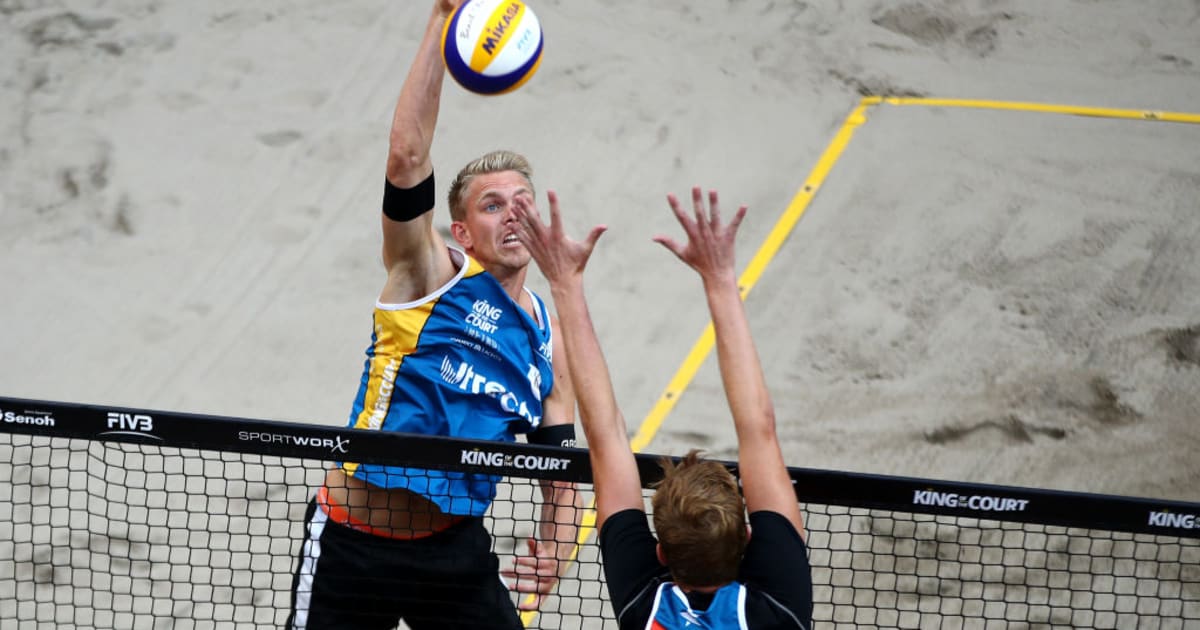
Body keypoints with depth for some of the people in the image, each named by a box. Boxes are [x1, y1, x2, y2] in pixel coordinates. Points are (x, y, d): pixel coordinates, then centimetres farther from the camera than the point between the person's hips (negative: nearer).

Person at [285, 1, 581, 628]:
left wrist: (551, 551, -13)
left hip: (454, 549, 4)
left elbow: (560, 475, 10)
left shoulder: (547, 340, 6)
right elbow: (406, 154, -22)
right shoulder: (434, 275, -6)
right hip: (352, 544, -4)